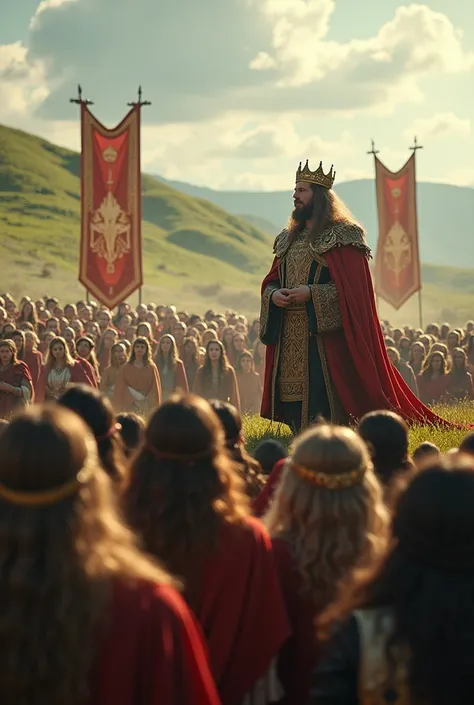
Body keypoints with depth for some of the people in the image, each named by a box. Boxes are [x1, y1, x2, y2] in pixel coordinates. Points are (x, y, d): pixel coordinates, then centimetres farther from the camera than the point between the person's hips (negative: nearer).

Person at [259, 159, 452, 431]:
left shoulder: (342, 237, -5)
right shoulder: (288, 240, 18)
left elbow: (353, 288, -12)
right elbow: (271, 281, 19)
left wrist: (310, 293, -20)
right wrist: (274, 295, -4)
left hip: (325, 337, -7)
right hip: (289, 342, 7)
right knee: (295, 416, 5)